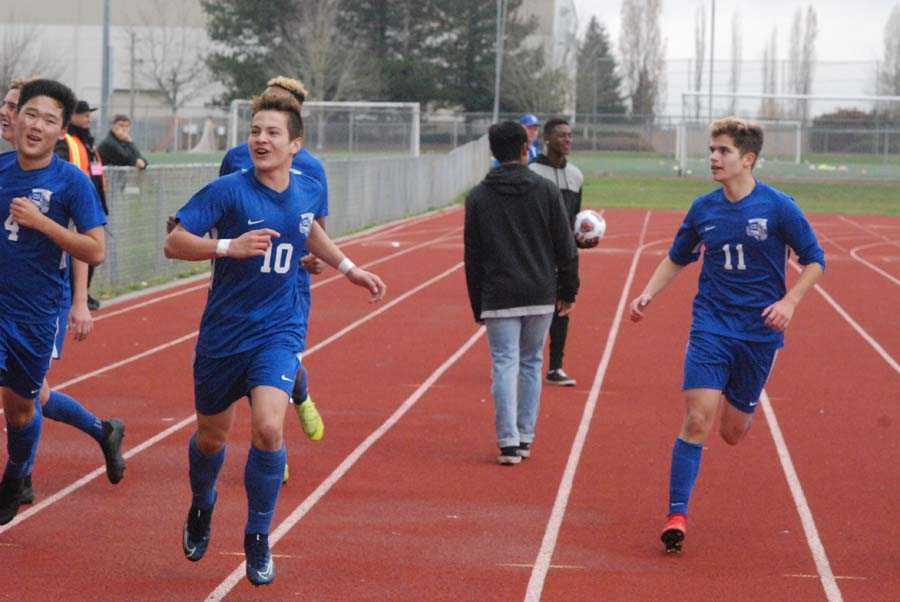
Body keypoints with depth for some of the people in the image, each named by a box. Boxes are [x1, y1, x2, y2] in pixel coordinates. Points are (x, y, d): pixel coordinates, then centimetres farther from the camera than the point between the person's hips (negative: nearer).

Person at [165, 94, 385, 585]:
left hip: (278, 333, 1)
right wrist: (230, 246, -32)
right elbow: (174, 243, -18)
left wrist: (348, 268, 25)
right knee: (211, 437, 13)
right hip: (223, 335, -1)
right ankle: (201, 508, 47)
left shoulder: (308, 191, 0)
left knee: (268, 429, -21)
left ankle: (258, 539, -2)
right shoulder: (230, 190, -14)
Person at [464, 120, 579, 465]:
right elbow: (565, 247, 2)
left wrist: (478, 306, 11)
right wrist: (568, 292, 11)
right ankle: (525, 438, 17)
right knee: (531, 363, 13)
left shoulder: (478, 197, 2)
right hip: (540, 295, 1)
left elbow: (472, 257, 5)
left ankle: (508, 443, -8)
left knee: (505, 365, -1)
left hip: (498, 298, -1)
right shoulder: (545, 191, 1)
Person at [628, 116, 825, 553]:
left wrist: (789, 301, -15)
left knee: (733, 432, 8)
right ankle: (676, 514, -10)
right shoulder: (703, 209, 3)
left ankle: (744, 405, 47)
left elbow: (815, 261, 0)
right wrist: (648, 295, 2)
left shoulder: (778, 207, -7)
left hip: (760, 332, -1)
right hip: (711, 325, 1)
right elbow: (676, 259, 18)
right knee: (697, 419, -15)